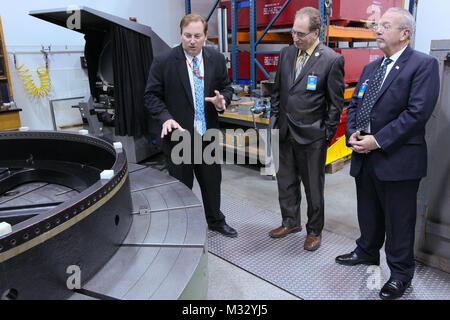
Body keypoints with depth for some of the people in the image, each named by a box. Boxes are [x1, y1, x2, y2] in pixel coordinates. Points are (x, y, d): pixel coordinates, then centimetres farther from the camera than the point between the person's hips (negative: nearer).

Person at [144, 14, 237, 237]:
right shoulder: (164, 61, -10)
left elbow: (226, 87, 11)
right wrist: (165, 118, -24)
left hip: (208, 135, 4)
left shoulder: (217, 59, 1)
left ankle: (215, 221, 43)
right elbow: (152, 95, -7)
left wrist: (222, 100, -12)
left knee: (212, 181, 19)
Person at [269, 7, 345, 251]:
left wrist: (327, 135, -7)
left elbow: (336, 103, -6)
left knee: (313, 187, 9)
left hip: (312, 136, -5)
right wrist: (274, 119, 10)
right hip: (285, 132, 5)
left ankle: (314, 230, 28)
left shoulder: (332, 60, -10)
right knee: (285, 181, 16)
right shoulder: (286, 53, 5)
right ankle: (290, 222, 36)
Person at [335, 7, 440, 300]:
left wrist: (378, 141, -19)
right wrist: (352, 134, -4)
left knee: (399, 220, 6)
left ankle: (401, 273, 24)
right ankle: (368, 251, 43)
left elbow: (418, 111, -18)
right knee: (368, 212, 21)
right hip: (365, 156, 7)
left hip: (398, 158, -7)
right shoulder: (370, 68, 15)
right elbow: (354, 105, 15)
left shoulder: (423, 65, -8)